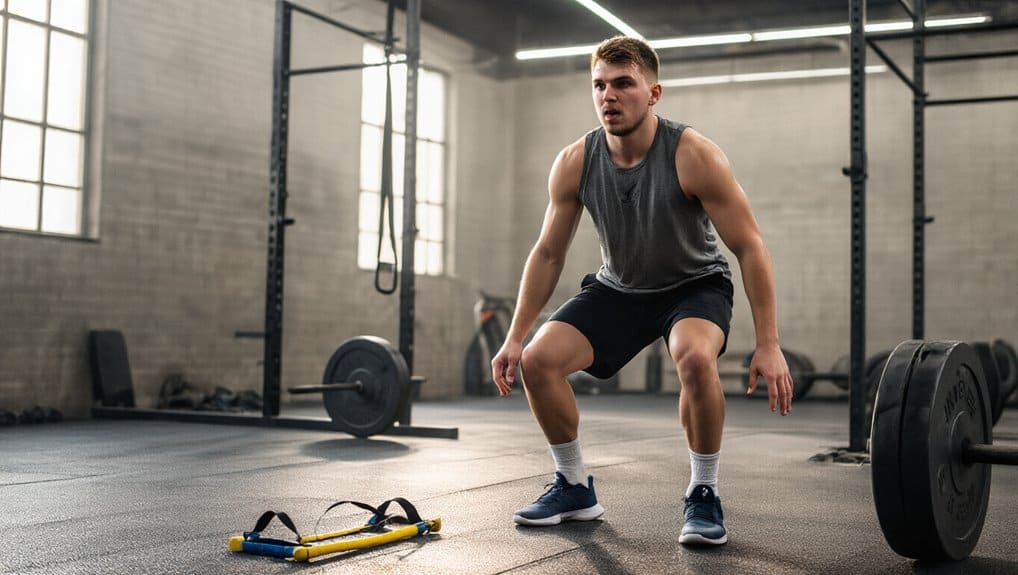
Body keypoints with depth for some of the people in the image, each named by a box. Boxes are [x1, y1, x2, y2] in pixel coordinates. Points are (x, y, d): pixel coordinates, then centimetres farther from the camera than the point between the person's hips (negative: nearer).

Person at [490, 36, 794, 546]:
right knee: (538, 360, -14)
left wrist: (768, 345, -27)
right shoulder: (574, 163, -15)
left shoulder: (693, 156, -27)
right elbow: (547, 253, -4)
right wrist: (514, 337, -8)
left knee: (695, 358, -37)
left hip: (694, 284, -4)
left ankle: (702, 495, -14)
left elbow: (750, 247, -22)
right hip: (618, 288, 4)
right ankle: (575, 488, 6)